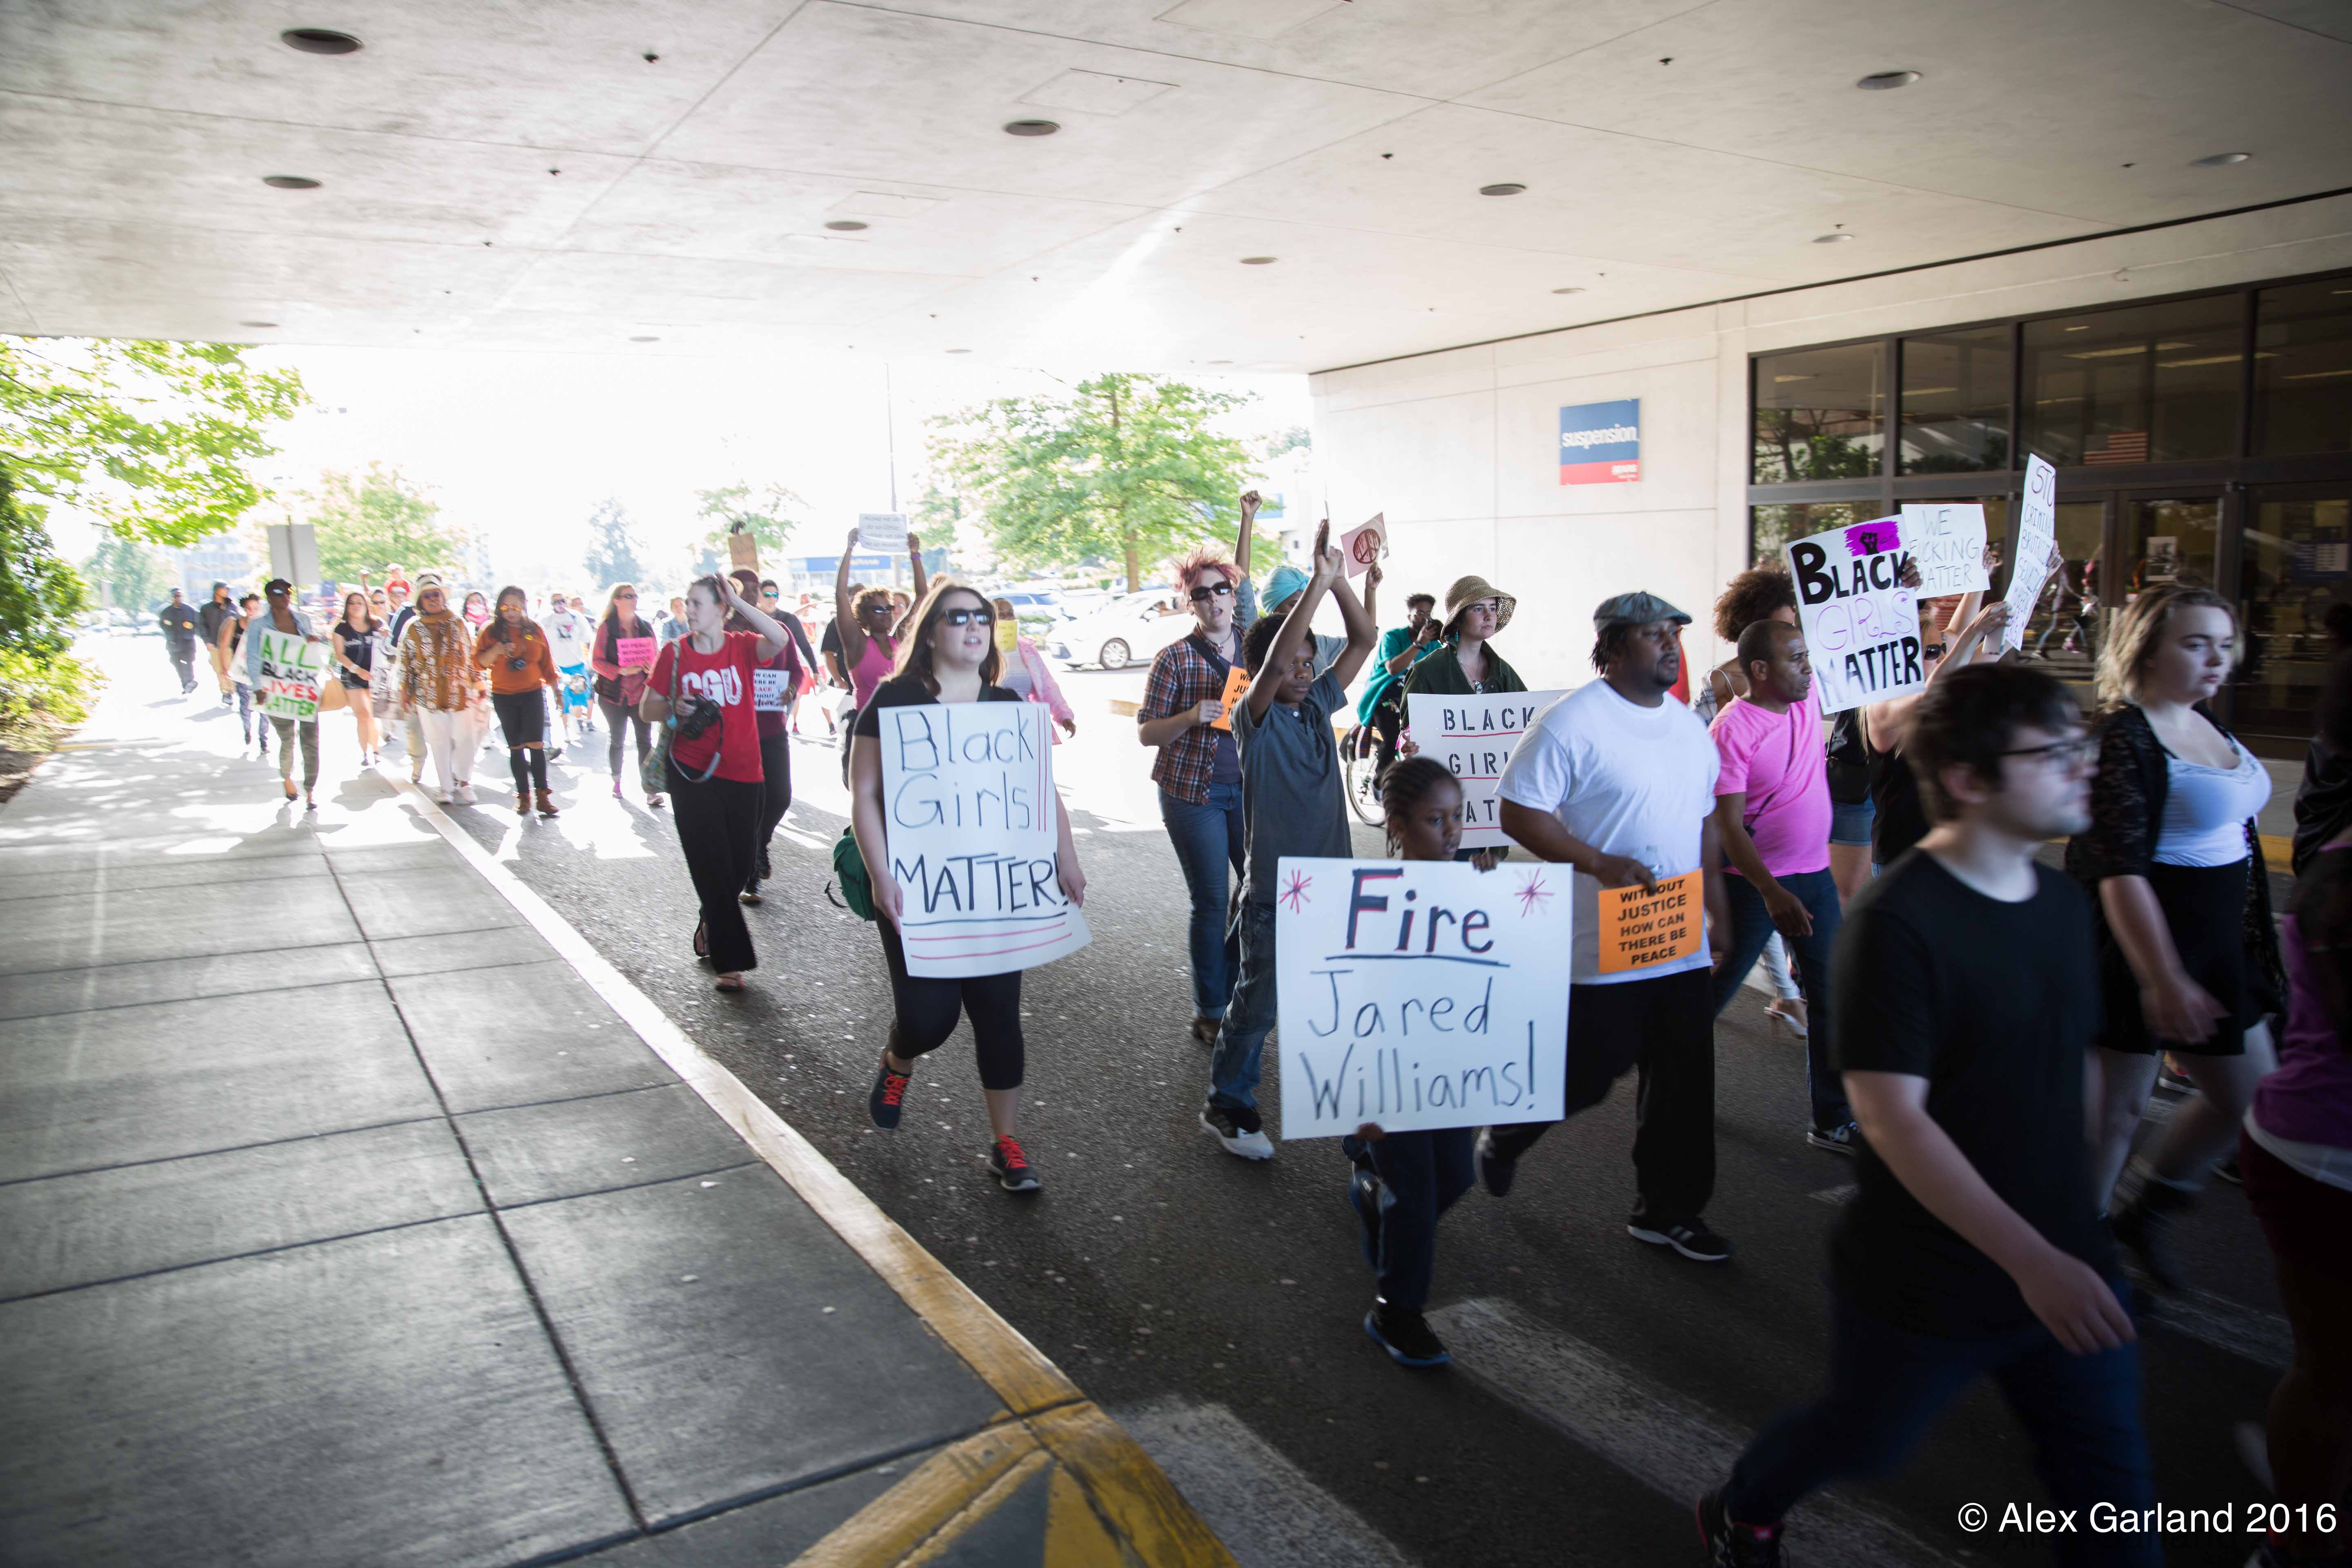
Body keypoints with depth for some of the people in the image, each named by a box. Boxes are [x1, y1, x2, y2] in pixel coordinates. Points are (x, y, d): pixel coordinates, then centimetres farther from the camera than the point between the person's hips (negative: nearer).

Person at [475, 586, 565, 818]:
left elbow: (547, 664, 11)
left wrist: (556, 687, 8)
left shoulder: (536, 630, 5)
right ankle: (523, 794, 10)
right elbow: (479, 663, -2)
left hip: (532, 694, 0)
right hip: (503, 696, 0)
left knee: (536, 744, -10)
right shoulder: (491, 631, 3)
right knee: (516, 747, 4)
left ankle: (542, 793, -6)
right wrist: (496, 651, -19)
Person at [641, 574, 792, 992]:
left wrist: (737, 601, -20)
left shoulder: (741, 647, 0)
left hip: (741, 773, 2)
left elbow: (780, 640, -21)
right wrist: (674, 709, -16)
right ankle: (730, 961, 4)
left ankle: (710, 928, 39)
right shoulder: (675, 652, 0)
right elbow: (647, 708, 5)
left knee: (740, 864, 11)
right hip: (692, 774, -1)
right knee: (712, 868, -3)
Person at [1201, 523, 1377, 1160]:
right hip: (1275, 892, -6)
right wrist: (1318, 584, -32)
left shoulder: (1319, 704, 7)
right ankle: (1228, 1105, 18)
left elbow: (1365, 640, 3)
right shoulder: (1254, 718, -11)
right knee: (1257, 1001, 3)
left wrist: (1339, 580, -11)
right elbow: (1273, 663, -30)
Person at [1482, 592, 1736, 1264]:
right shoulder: (1570, 723, -13)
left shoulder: (1689, 725, 12)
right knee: (1586, 1076, 0)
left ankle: (1667, 1210, 26)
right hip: (1600, 945, -7)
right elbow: (1518, 811, -15)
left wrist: (1718, 910, 17)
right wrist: (1599, 863, -23)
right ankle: (1504, 1136, 30)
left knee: (1685, 1082, 10)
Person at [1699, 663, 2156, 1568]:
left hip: (2066, 1268, 7)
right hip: (1926, 1282, -6)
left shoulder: (2064, 903, 2)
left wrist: (2078, 1230, 17)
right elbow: (1892, 1118, -26)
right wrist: (2030, 1260, -28)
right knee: (1863, 1439, 16)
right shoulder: (1898, 923, -23)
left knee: (2110, 1488, 14)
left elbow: (2077, 1059, 14)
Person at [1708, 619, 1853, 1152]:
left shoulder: (1808, 697, 1)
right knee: (1723, 982, 9)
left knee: (1832, 995, 7)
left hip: (1814, 873, 7)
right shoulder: (1731, 731, -20)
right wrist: (1772, 894, -29)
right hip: (1755, 881, -6)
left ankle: (1834, 1120, 16)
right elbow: (1727, 827, -22)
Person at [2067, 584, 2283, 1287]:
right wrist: (2164, 980, -29)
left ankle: (2143, 1211, 33)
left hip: (2218, 944, 9)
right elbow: (2120, 873, -25)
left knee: (2248, 1096, 16)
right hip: (2141, 948, -9)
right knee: (2115, 1110, 3)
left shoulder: (2203, 723, 8)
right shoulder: (2122, 739, -20)